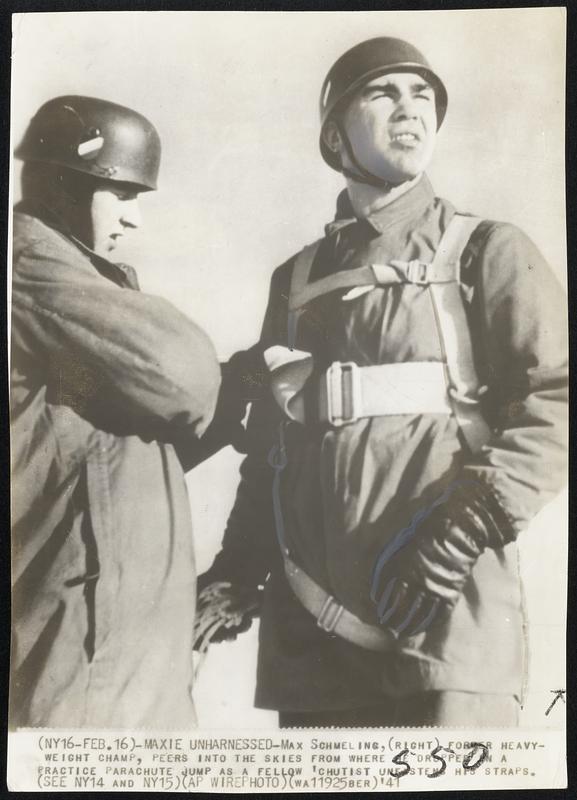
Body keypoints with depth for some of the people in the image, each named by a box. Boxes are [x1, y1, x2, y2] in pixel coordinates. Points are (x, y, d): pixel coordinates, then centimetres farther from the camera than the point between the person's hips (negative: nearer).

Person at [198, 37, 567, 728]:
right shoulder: (296, 279, 17)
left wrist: (467, 524, -18)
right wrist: (239, 566, 10)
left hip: (445, 613, -4)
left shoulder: (485, 251, 5)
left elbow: (556, 397, -6)